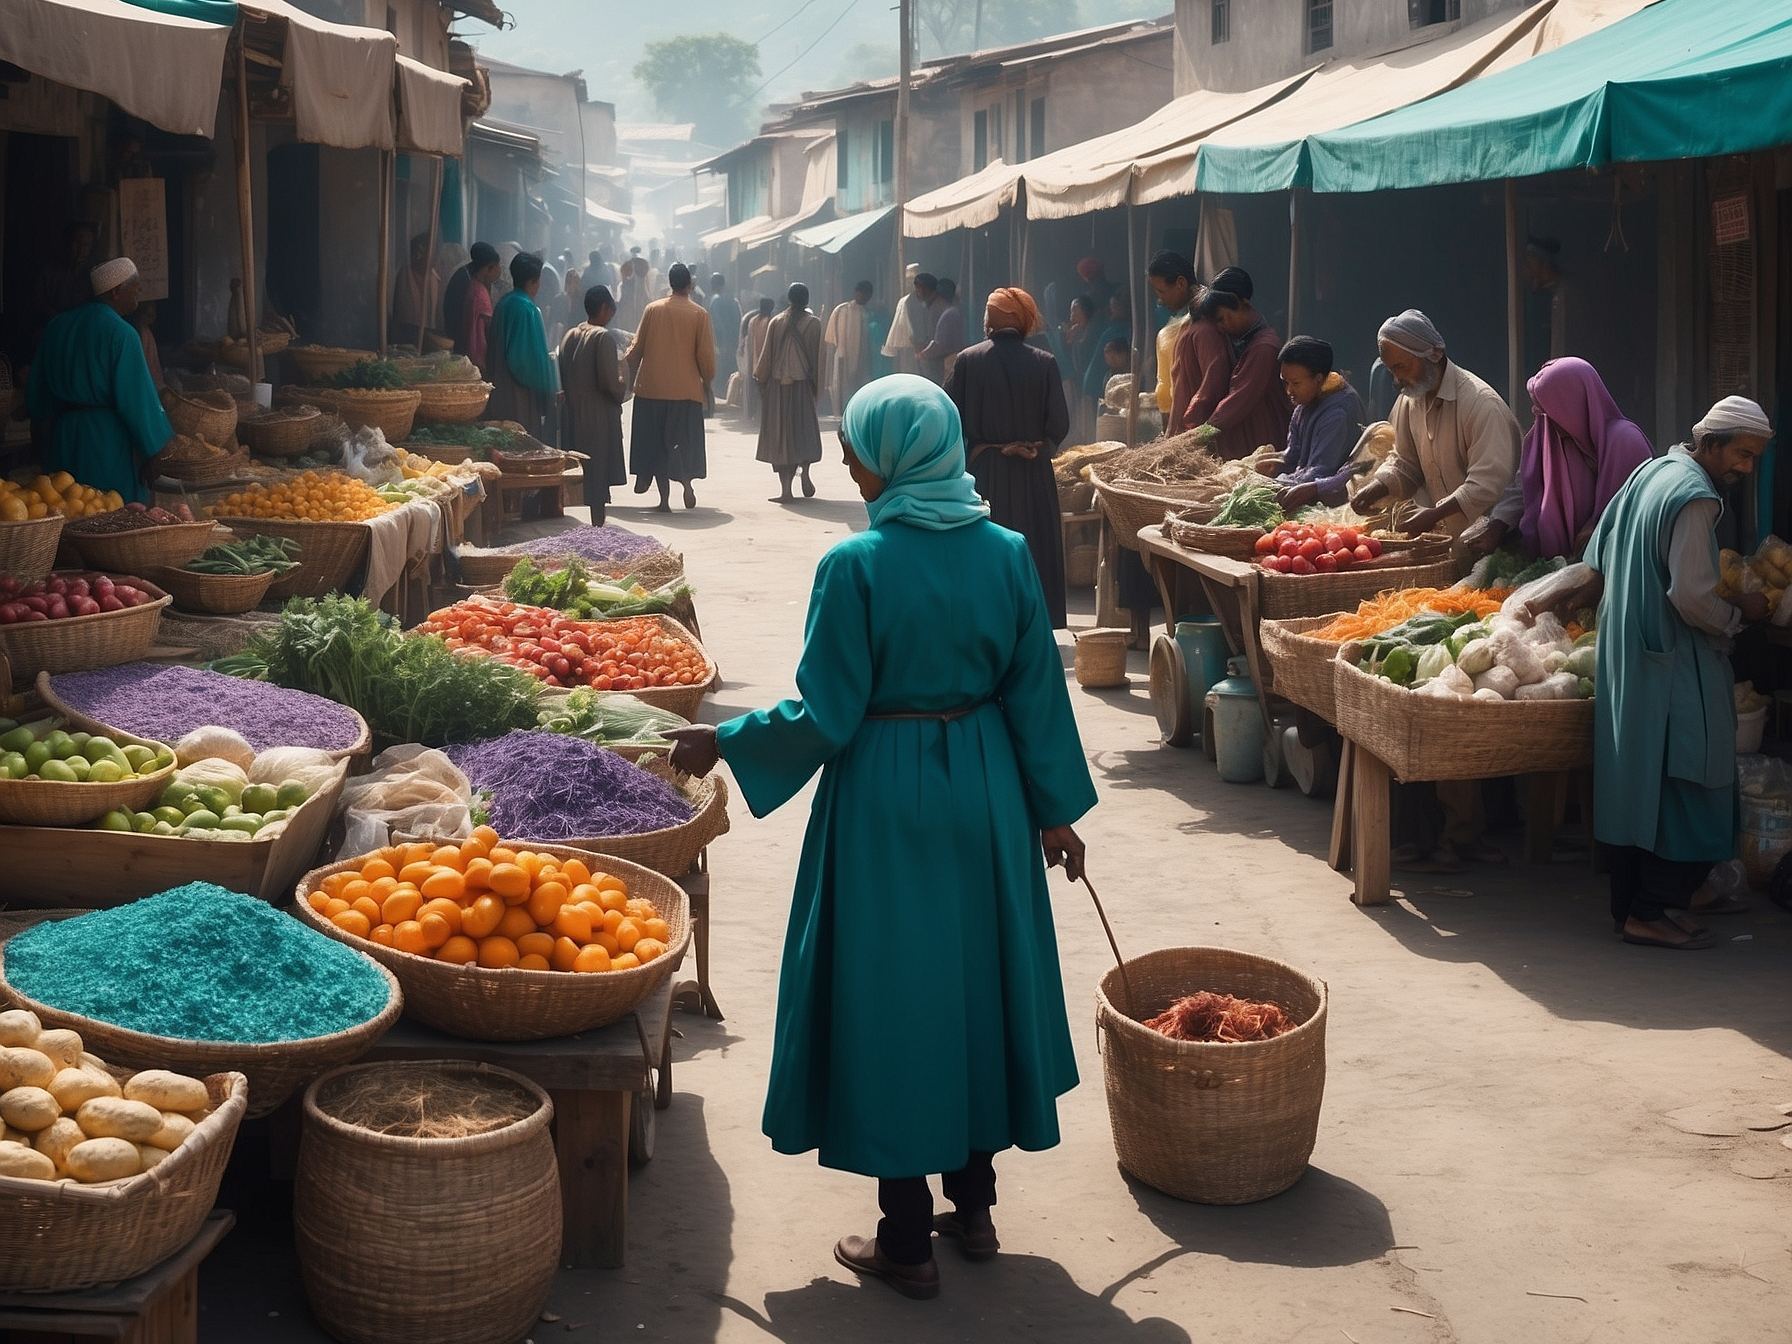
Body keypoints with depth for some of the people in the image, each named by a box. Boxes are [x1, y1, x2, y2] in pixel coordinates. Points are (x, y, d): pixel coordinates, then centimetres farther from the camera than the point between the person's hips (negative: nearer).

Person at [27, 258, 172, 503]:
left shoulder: (57, 326, 7)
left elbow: (36, 390, 14)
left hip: (63, 436, 7)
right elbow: (138, 399, -16)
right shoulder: (121, 333, -15)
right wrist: (158, 446, -7)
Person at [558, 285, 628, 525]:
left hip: (573, 413, 7)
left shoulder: (569, 336, 8)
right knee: (599, 472, -1)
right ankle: (597, 526, 0)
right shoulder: (603, 337, -14)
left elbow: (563, 379, 12)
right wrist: (623, 388, -1)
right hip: (599, 416, -7)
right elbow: (610, 382, -20)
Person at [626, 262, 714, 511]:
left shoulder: (653, 309, 1)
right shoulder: (699, 315, -4)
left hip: (652, 387, 1)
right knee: (684, 440, 8)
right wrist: (707, 382, 11)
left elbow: (637, 347, 5)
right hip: (686, 388, -1)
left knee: (656, 441, 8)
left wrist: (632, 376, 17)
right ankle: (686, 479, -16)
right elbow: (705, 354, -3)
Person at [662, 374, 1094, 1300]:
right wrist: (1054, 809, 13)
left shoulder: (857, 564, -16)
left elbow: (825, 717, -14)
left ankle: (906, 1241, 13)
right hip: (983, 792, 5)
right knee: (975, 980, 18)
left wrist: (723, 743, 0)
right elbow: (1036, 693, 2)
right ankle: (972, 1206, 30)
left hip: (885, 799, -4)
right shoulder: (1005, 554, -3)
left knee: (892, 992, 6)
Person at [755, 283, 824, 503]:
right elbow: (817, 356, -3)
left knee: (780, 431, 3)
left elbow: (767, 353, 1)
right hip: (802, 383, 0)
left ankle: (786, 489, -2)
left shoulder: (776, 322, -1)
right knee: (804, 428, 17)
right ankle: (805, 472, -5)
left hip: (777, 384, 0)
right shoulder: (813, 323, -4)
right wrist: (817, 385, 5)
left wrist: (760, 377, 12)